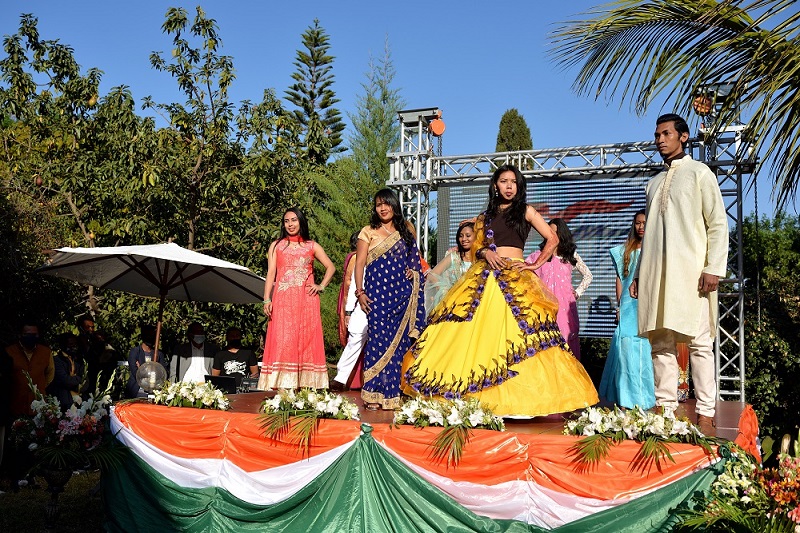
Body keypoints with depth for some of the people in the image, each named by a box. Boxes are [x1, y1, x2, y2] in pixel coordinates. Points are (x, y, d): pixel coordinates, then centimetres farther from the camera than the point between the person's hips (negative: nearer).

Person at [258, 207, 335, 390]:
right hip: (282, 300, 0)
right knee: (282, 341, -8)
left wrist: (321, 286, 2)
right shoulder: (276, 246, 14)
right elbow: (270, 274, 5)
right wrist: (267, 299, -5)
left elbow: (331, 267, 17)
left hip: (306, 300, 0)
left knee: (306, 340, -3)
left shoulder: (312, 246, 14)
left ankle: (306, 384, -2)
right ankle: (282, 385, -10)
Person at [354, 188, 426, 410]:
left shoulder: (406, 230, 16)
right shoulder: (368, 232, 6)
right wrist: (360, 292, -8)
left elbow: (413, 258, 26)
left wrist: (414, 271, 4)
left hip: (402, 292, 3)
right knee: (378, 339, -10)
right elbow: (360, 263, 2)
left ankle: (395, 392, 8)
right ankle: (373, 394, -6)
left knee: (400, 340, 1)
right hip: (378, 292, -3)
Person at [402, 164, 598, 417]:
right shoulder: (486, 216, 19)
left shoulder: (525, 211, 9)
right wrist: (486, 252, -4)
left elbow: (552, 239, 5)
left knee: (517, 331, -12)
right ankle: (470, 395, -2)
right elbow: (475, 247, 17)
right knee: (474, 333, -6)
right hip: (483, 277, 3)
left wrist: (536, 265, -2)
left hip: (515, 277, -3)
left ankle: (518, 398, -8)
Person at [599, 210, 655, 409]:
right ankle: (627, 396, 4)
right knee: (626, 346, -4)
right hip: (628, 306, 2)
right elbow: (619, 279, 14)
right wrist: (619, 306, 6)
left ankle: (645, 396, 3)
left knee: (647, 346, -5)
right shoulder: (625, 251, 15)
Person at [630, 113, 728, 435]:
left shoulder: (699, 173, 5)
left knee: (699, 342, -6)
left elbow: (718, 224, -2)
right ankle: (665, 409, 6)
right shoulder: (654, 182, 22)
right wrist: (639, 274, 16)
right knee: (661, 342, 2)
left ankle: (705, 414, -3)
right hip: (657, 274, 6)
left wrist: (713, 268, -12)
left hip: (691, 272, -5)